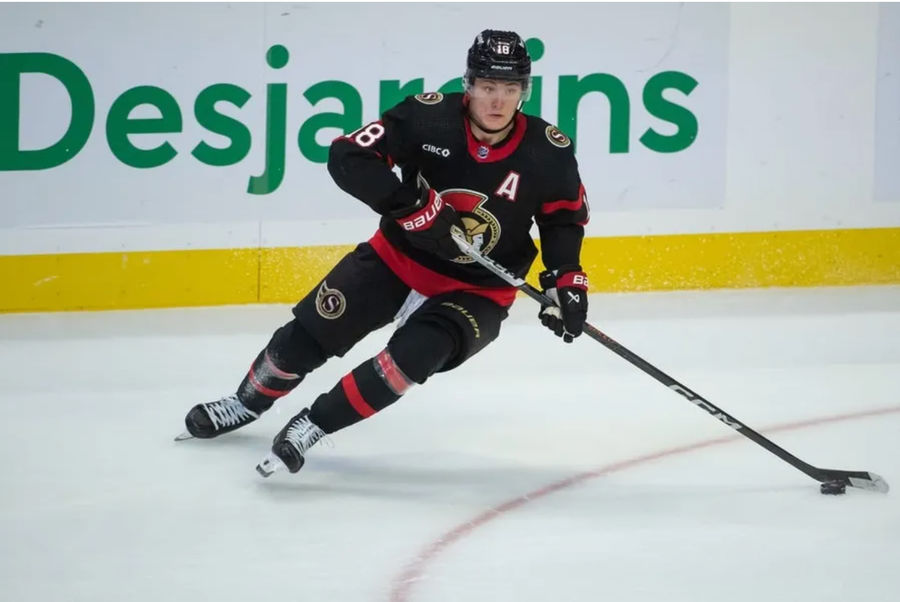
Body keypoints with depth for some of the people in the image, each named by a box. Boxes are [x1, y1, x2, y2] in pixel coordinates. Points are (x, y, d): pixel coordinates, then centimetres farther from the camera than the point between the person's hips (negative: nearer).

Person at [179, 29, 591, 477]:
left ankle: (313, 425, -11)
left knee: (413, 355, -28)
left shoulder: (547, 152, -18)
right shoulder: (429, 117, -22)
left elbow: (565, 217, 1)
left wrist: (566, 278, -14)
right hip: (399, 258, 1)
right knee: (308, 334, 4)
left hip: (476, 290, -1)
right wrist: (413, 205, -32)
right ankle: (249, 402, 35)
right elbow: (349, 157, -24)